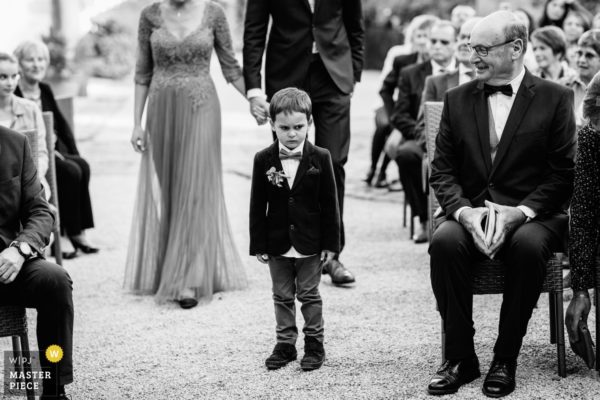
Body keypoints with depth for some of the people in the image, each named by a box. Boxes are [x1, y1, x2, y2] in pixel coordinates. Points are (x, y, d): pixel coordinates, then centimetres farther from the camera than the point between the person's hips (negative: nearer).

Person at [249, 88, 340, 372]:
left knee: (309, 295, 9)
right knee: (282, 296, 13)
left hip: (310, 244, -2)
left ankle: (314, 344, 21)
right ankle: (285, 344, 24)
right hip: (278, 244, 2)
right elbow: (258, 206, -2)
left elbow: (329, 204, -4)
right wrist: (258, 245, -3)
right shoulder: (263, 160, -5)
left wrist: (330, 243, -6)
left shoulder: (320, 158, -7)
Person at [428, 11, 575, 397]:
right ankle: (460, 358, -17)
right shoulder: (457, 99, 11)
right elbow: (442, 170, 6)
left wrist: (520, 213, -18)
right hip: (469, 210, 2)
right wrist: (463, 211, -14)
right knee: (444, 241, -30)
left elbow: (564, 174, -3)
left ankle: (506, 359, -19)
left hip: (532, 214, -2)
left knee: (528, 246, -35)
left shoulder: (555, 98, 2)